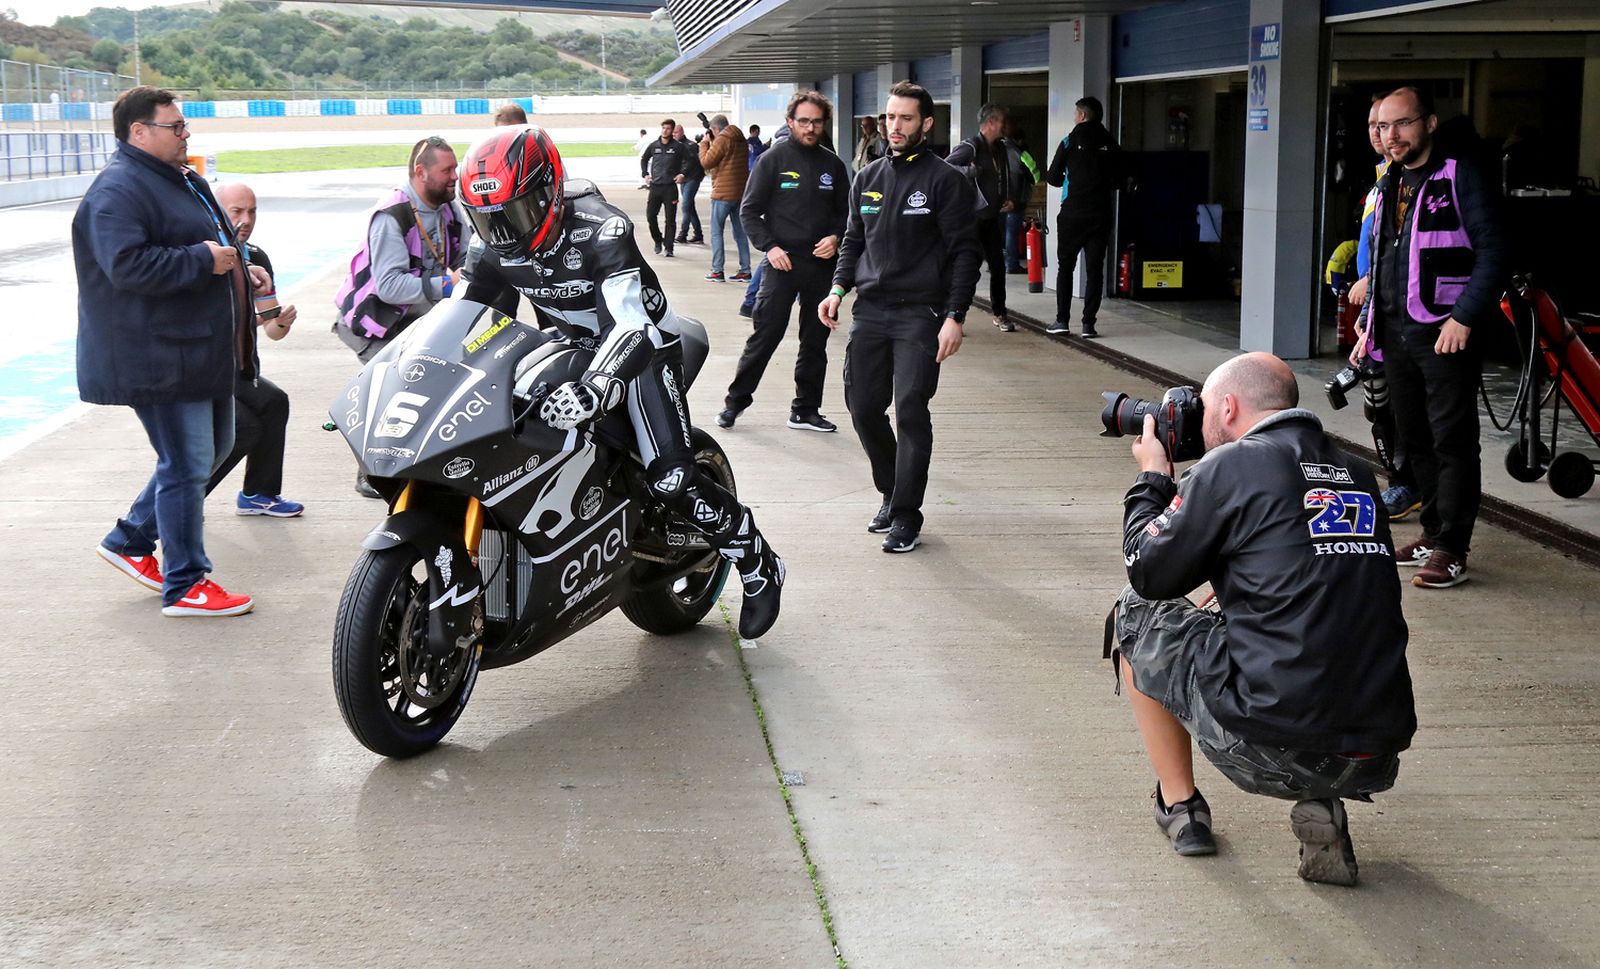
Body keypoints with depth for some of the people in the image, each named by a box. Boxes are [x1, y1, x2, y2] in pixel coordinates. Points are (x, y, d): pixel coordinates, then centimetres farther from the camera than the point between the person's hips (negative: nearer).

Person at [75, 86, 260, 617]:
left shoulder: (181, 181, 16)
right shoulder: (118, 190, -17)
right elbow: (127, 265, -29)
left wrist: (238, 270, 12)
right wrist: (204, 261, -23)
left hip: (204, 351, 11)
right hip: (161, 359, -11)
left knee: (210, 451, 19)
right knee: (187, 466, -4)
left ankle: (129, 539, 31)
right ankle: (185, 586, 7)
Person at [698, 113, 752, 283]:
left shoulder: (722, 140, -13)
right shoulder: (741, 140, 13)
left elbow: (706, 162, -12)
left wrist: (704, 144, 2)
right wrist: (710, 143, 13)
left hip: (723, 193, -7)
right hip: (741, 192, 7)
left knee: (716, 232, 1)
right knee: (740, 232, 11)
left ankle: (717, 271, -2)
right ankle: (745, 271, 9)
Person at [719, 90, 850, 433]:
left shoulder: (833, 165, 10)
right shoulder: (773, 160, -2)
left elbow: (845, 212, 19)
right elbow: (749, 210, -1)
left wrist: (835, 238, -1)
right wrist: (769, 247, -12)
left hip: (822, 263, 4)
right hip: (782, 262, -4)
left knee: (816, 341, 8)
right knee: (765, 335, -6)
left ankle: (806, 410, 16)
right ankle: (736, 401, 7)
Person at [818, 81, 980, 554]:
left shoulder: (945, 180, -2)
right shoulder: (867, 178, 14)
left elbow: (963, 252, -5)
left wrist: (954, 316, -13)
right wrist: (838, 289, 6)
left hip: (919, 314, -5)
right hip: (870, 310, 5)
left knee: (911, 410, -9)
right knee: (863, 406, 5)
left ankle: (907, 515, -2)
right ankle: (891, 492, 24)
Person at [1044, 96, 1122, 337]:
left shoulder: (1069, 142, -3)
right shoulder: (1111, 145, 2)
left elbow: (1053, 177, 0)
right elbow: (1117, 179, 5)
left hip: (1072, 213, -1)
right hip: (1100, 214, 2)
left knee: (1065, 266, 9)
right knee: (1095, 269, 4)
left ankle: (1062, 320, 3)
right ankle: (1089, 323, -1)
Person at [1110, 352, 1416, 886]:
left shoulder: (1232, 466, -3)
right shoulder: (1358, 476, 15)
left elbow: (1149, 574, 7)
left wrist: (1152, 478, 23)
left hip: (1267, 749, -5)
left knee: (1135, 616, 17)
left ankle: (1180, 807, 23)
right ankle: (1322, 804, 13)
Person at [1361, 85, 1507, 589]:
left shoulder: (1460, 179, -7)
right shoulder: (1388, 187, 17)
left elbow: (1493, 250, -13)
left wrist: (1464, 318, -20)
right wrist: (1371, 325, 19)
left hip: (1445, 335, -8)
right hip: (1396, 336, 8)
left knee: (1452, 442, -6)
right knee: (1414, 440, 13)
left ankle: (1451, 550, -5)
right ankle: (1434, 531, 25)